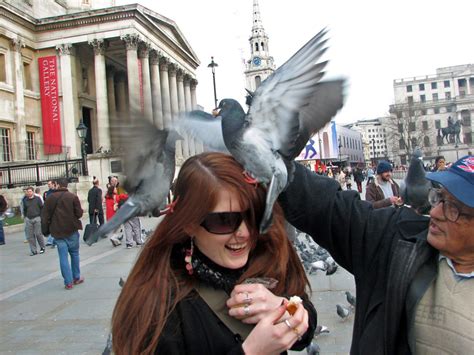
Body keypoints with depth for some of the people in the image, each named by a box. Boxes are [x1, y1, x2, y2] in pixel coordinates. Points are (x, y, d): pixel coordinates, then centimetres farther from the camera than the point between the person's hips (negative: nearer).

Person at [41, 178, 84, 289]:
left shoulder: (50, 198, 1)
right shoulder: (73, 197, -7)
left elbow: (45, 216, 3)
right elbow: (79, 214, -9)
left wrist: (46, 230, 15)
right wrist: (81, 211, 13)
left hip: (57, 231, 1)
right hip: (72, 230, -1)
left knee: (63, 256, 3)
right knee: (74, 253, 15)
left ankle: (68, 282, 3)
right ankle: (76, 278, 22)